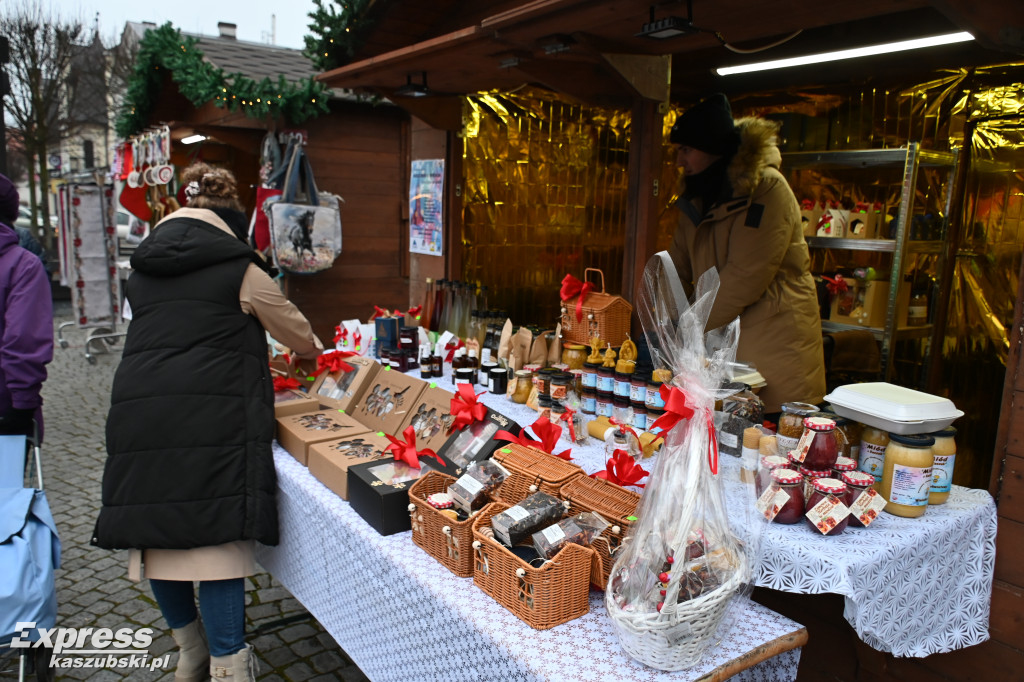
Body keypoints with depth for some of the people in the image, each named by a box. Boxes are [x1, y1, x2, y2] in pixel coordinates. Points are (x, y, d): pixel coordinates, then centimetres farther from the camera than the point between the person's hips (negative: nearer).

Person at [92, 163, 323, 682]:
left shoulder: (143, 270, 21)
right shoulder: (240, 269, 6)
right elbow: (298, 336, 16)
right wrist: (313, 349, 39)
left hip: (137, 415, 6)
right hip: (212, 419, -5)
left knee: (156, 535, 13)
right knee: (218, 538, -4)